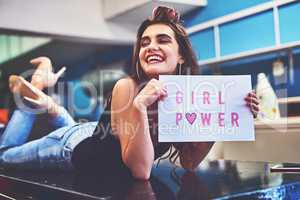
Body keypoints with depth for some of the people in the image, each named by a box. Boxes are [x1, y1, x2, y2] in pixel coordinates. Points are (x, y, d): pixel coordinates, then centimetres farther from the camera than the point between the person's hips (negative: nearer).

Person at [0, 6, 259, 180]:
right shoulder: (126, 87, -37)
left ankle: (49, 104, 39)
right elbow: (140, 170, -39)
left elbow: (188, 162, -15)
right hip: (77, 146, -5)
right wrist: (139, 106, -51)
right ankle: (35, 92, 27)